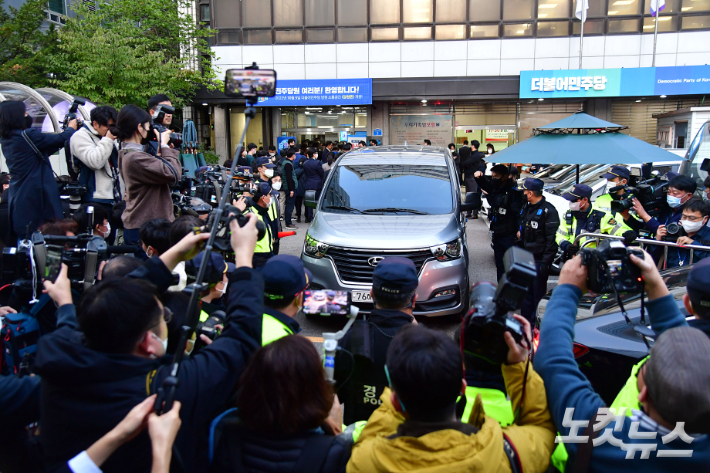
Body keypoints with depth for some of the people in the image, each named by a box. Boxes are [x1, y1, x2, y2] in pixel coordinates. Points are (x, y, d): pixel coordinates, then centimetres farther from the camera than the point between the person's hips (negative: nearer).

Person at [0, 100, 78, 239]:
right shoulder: (28, 135, -15)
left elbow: (43, 152, 16)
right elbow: (59, 139, -8)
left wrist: (66, 133, 17)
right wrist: (71, 128, 13)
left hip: (17, 198, 8)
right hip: (36, 196, -8)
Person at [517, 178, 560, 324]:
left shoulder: (548, 211, -14)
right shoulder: (527, 207, 12)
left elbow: (552, 239, -16)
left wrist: (545, 262, -19)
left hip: (539, 259, -8)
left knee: (538, 294, 0)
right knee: (526, 291, 14)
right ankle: (525, 321, 25)